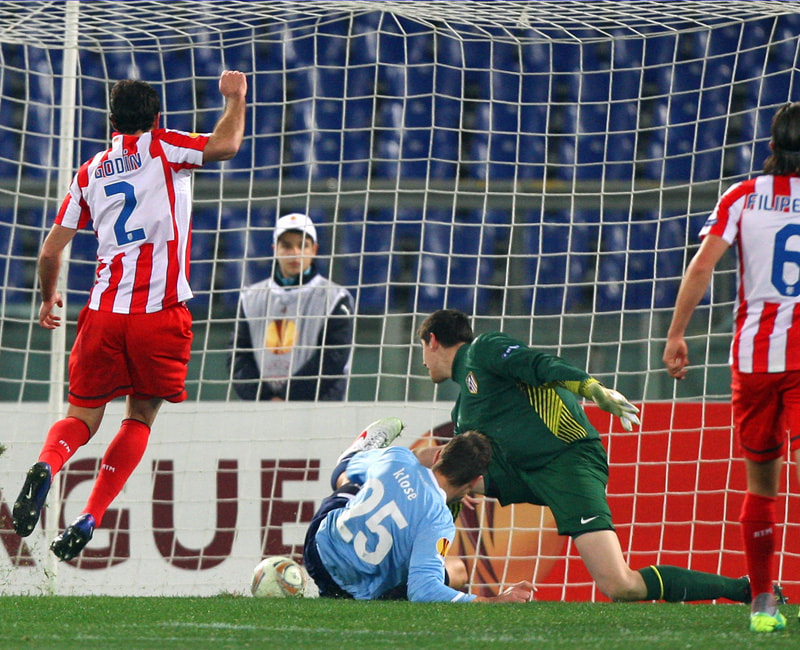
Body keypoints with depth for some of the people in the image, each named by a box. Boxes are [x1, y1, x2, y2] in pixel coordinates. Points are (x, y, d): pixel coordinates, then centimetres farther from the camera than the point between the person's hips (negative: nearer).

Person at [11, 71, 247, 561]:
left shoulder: (89, 172, 15)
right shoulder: (162, 148, 4)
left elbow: (50, 252, 14)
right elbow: (225, 145, -9)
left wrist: (49, 299, 32)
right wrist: (235, 98, 10)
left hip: (104, 312, 3)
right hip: (161, 312, -3)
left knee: (83, 418, 10)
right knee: (141, 419, 12)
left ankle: (46, 466, -24)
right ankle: (89, 520, -3)